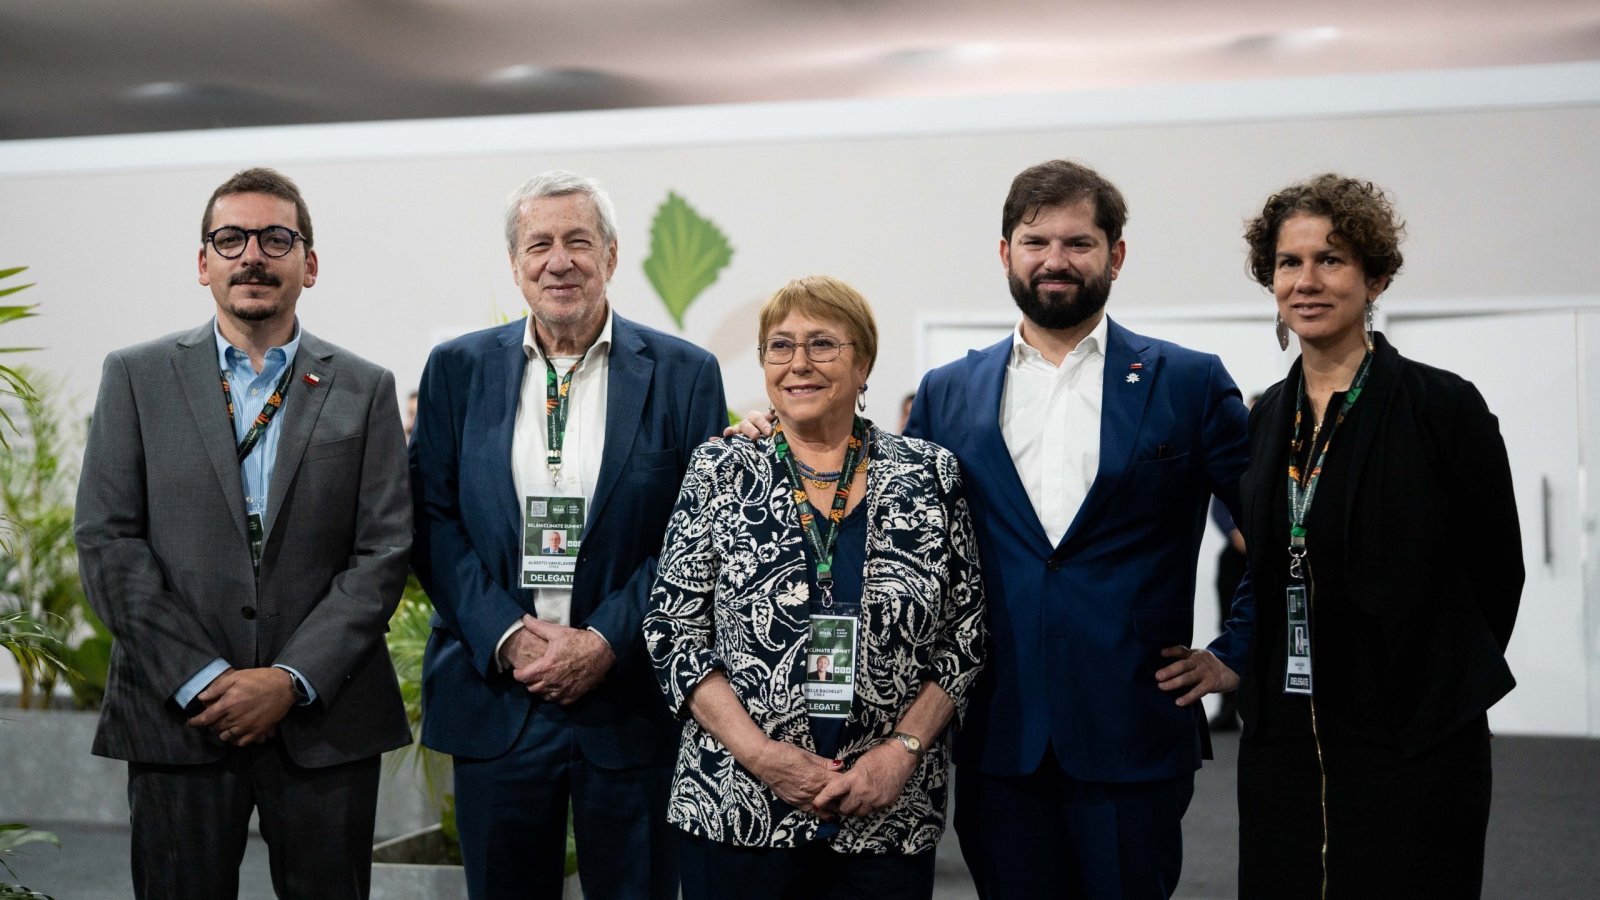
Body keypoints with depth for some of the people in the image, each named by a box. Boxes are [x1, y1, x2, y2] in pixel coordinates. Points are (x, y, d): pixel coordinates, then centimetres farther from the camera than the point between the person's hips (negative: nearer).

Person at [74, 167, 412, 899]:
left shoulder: (365, 390, 7)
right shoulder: (136, 377, 6)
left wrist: (293, 680, -10)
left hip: (323, 718, 1)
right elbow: (107, 542, -1)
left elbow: (384, 551, 0)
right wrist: (200, 680, -10)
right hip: (177, 715, 0)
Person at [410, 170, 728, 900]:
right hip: (494, 696, 2)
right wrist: (506, 635, -10)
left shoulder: (684, 374, 0)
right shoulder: (457, 370, 6)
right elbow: (433, 519, 3)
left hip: (631, 697, -1)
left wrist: (608, 641, -12)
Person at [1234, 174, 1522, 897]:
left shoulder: (1443, 406, -8)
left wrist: (1438, 690, 7)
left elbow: (1496, 574, -1)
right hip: (1278, 744, 5)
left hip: (1412, 749, -5)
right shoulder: (1263, 419, 8)